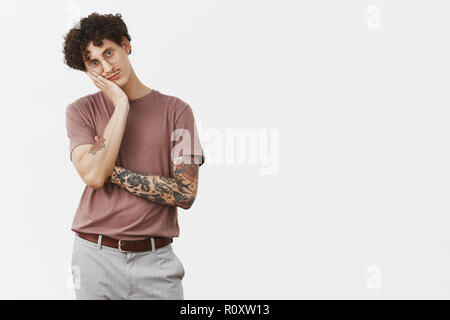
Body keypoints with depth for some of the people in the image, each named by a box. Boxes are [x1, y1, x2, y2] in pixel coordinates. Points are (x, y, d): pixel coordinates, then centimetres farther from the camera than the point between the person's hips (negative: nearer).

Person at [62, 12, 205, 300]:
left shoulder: (175, 110, 0)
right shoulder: (81, 111, 3)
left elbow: (185, 193, -7)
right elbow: (93, 175, -14)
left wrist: (113, 172, -10)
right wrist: (121, 106, -11)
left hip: (155, 258, 0)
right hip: (96, 255, 0)